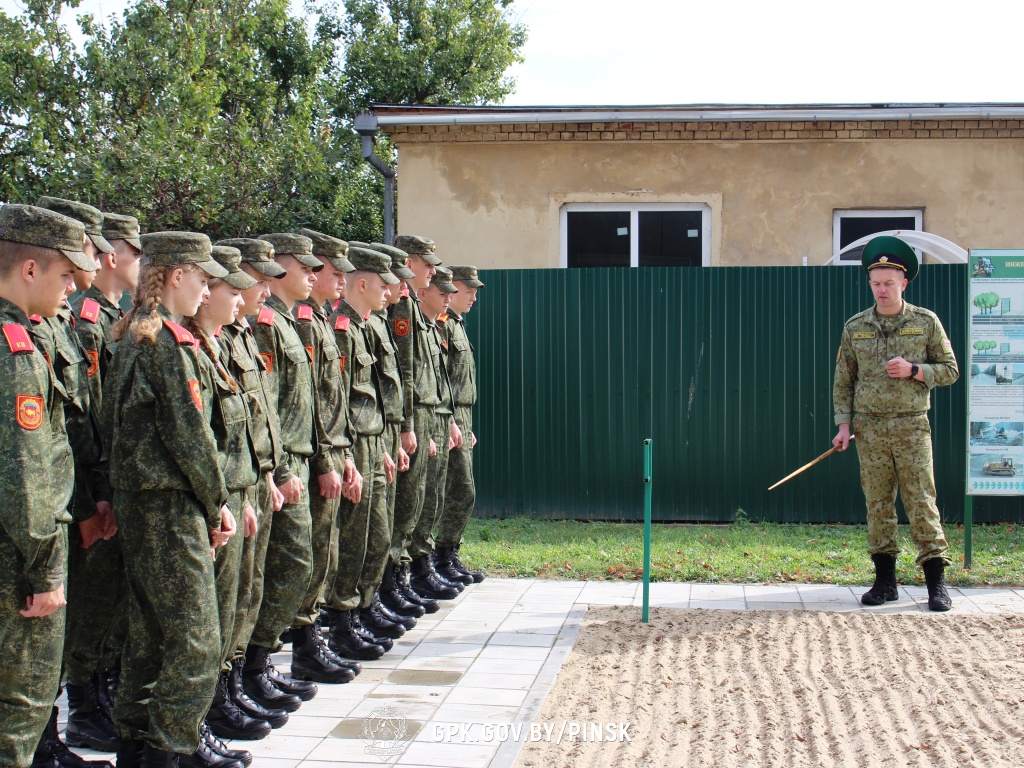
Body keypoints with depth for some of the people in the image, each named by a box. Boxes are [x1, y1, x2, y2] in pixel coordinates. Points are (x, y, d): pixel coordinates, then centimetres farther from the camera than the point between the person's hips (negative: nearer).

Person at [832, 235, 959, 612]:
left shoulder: (926, 322, 3)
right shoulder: (855, 327, 8)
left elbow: (949, 369, 5)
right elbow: (843, 380, 11)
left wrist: (913, 370, -12)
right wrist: (844, 424, 3)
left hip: (911, 426, -2)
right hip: (869, 428, 2)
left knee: (921, 500, -5)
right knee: (877, 503, 4)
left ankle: (936, 582, 0)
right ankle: (885, 580, 12)